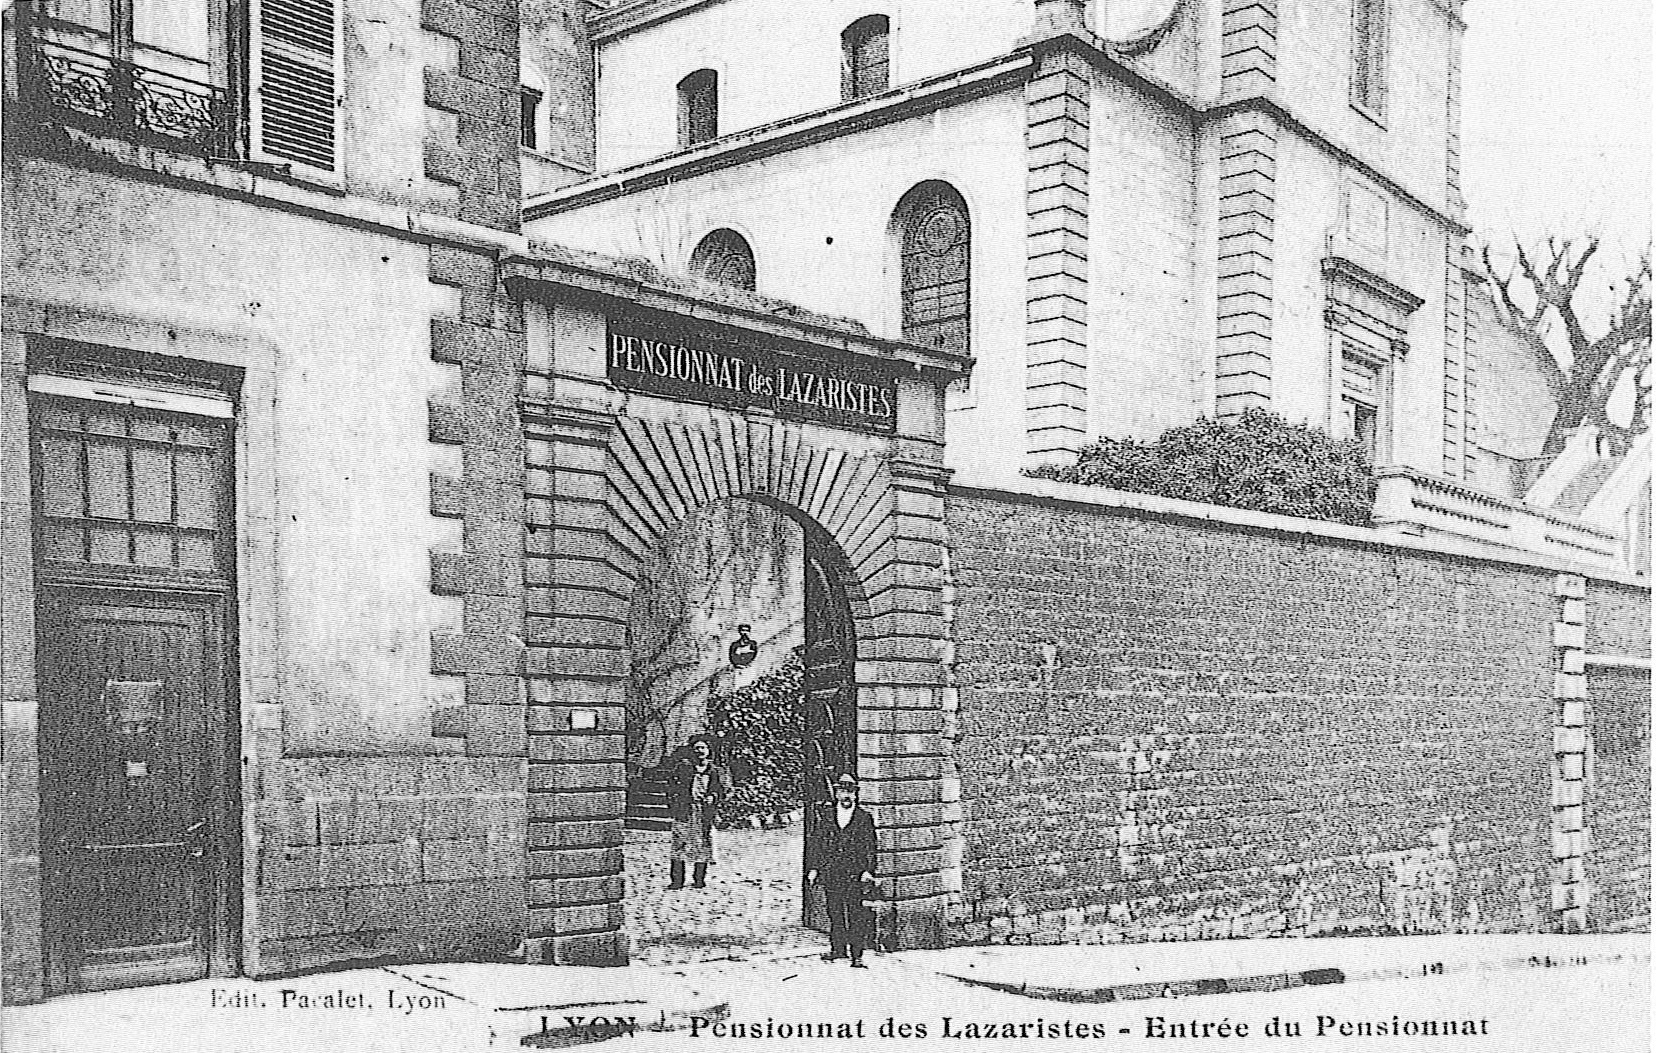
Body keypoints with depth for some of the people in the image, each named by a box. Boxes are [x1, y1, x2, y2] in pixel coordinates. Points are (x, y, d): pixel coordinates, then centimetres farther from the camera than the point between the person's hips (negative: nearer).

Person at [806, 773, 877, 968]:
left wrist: (867, 870, -8)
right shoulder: (828, 818, 12)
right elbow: (816, 843, 12)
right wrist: (813, 868, 4)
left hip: (854, 873, -2)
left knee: (855, 914, -7)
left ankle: (857, 955, -4)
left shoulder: (864, 818, 7)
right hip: (831, 873, 3)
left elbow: (869, 847, 3)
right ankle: (837, 948, 18)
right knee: (834, 912, 6)